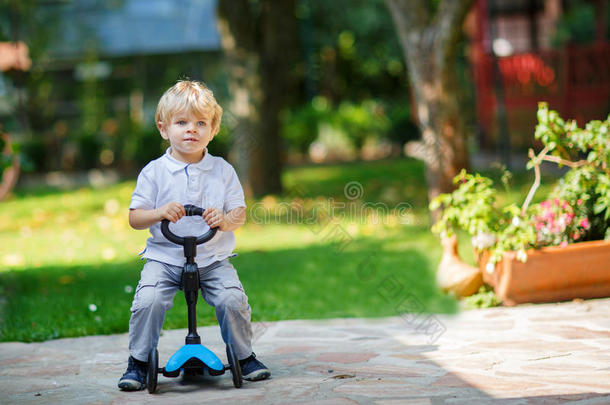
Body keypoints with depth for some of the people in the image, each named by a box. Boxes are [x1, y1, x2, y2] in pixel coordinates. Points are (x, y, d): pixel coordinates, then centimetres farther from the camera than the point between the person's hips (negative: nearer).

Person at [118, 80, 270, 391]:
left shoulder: (222, 170, 4)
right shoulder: (154, 172, 0)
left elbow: (239, 212, 4)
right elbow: (134, 218, -2)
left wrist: (225, 221, -20)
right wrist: (160, 213, -22)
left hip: (213, 259, 1)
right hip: (164, 258, -1)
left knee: (233, 299, -17)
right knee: (148, 301, -22)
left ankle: (244, 357, 9)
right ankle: (138, 362, -1)